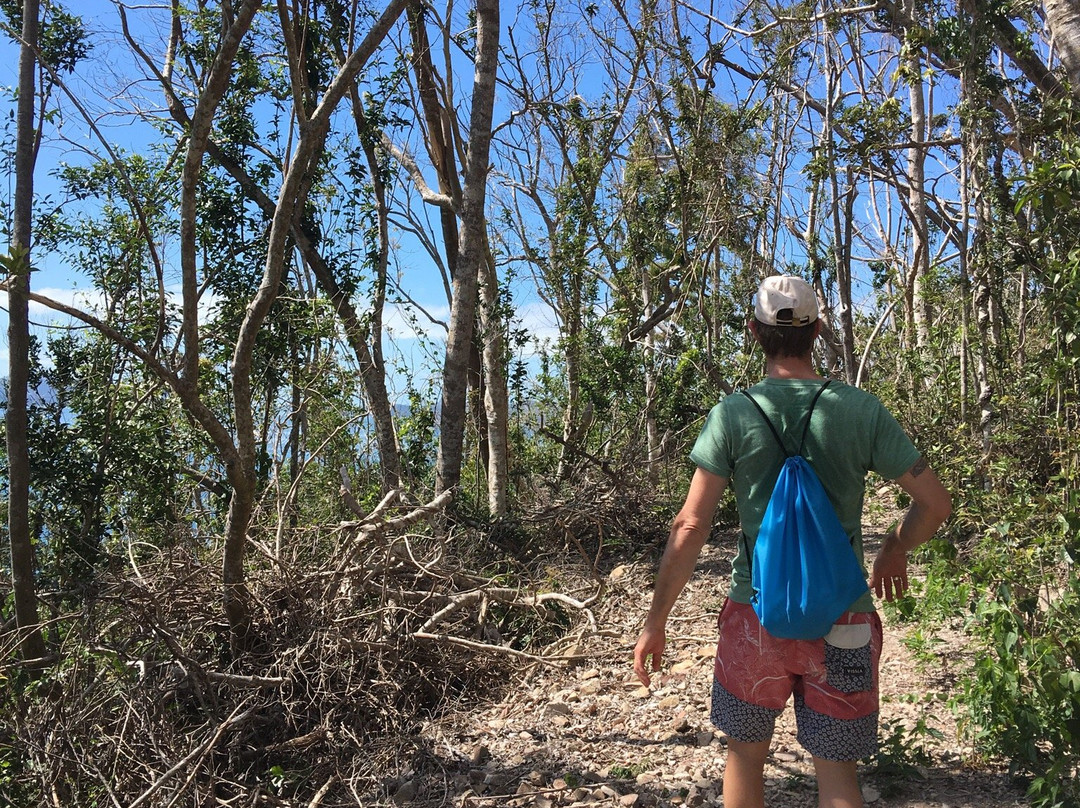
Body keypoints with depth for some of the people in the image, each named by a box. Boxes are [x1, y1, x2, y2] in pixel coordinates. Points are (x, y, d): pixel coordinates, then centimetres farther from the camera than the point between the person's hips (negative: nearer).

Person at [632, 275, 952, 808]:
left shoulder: (732, 414, -9)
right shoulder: (863, 411, -4)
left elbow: (690, 526, -11)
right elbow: (936, 503, 1)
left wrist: (655, 622, -4)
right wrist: (894, 552, 20)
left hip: (756, 617, -1)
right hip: (842, 621, 1)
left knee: (745, 754, 19)